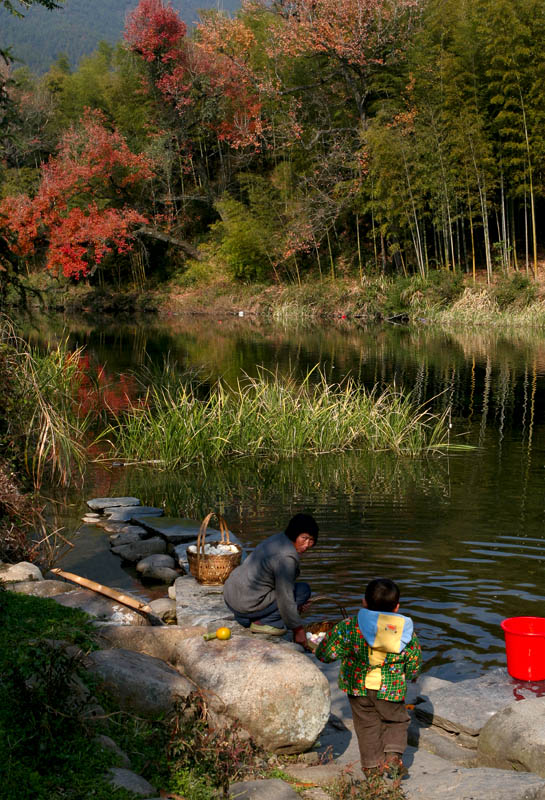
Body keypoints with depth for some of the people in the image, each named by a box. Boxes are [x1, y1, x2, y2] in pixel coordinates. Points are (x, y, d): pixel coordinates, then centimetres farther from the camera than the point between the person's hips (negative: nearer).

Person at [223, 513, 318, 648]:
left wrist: (296, 603, 28)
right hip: (246, 603, -9)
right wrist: (298, 630, -10)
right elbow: (285, 598, -19)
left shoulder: (280, 539, 8)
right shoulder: (286, 557, -21)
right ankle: (261, 622, -5)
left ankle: (245, 617, 15)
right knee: (304, 590, -2)